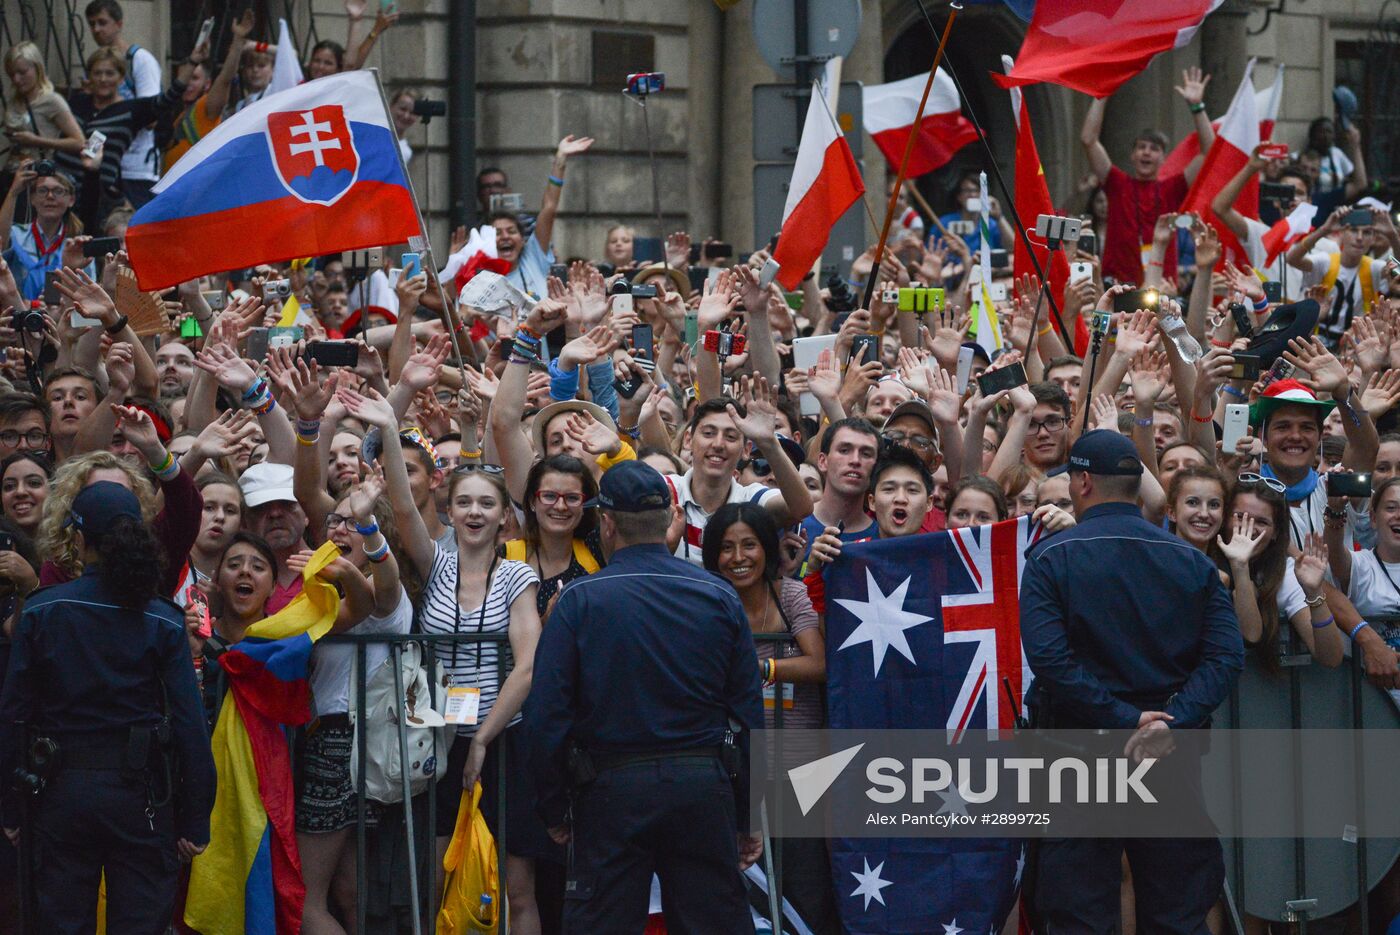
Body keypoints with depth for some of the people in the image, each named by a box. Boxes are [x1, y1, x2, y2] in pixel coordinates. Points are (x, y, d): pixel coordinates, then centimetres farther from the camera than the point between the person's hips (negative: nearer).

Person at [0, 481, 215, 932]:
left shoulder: (39, 612, -3)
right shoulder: (163, 623, -4)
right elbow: (189, 724, -7)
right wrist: (195, 821, -1)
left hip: (62, 792, 1)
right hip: (138, 793, -1)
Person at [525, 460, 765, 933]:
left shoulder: (580, 600, -5)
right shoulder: (720, 598, 3)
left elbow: (546, 713, -6)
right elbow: (749, 714, 6)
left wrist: (554, 809, 4)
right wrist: (749, 817, 12)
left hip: (611, 788, -2)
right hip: (705, 786, 2)